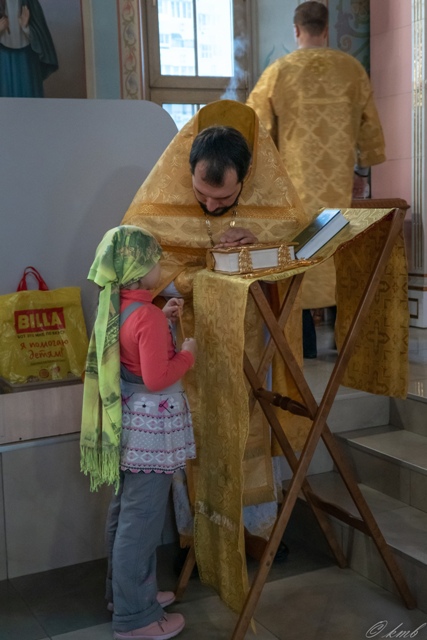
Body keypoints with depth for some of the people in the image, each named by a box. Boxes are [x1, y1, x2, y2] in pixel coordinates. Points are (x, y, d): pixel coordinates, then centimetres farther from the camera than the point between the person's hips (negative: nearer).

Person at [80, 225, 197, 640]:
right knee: (142, 520, 2)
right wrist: (187, 354, -11)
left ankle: (125, 592, 38)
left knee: (125, 512, 21)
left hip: (127, 422, 10)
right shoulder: (147, 316, -24)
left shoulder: (114, 307, 3)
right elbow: (157, 378, -26)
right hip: (150, 426, -10)